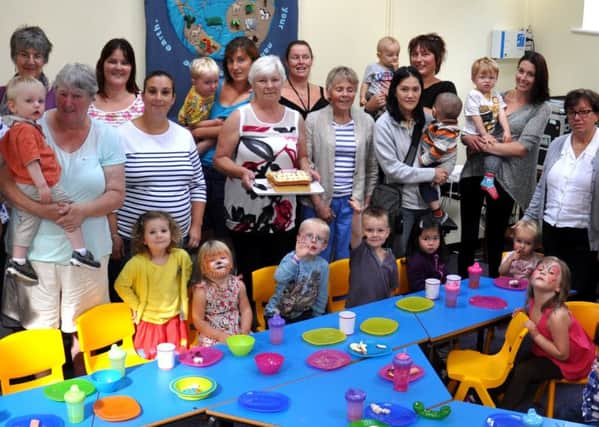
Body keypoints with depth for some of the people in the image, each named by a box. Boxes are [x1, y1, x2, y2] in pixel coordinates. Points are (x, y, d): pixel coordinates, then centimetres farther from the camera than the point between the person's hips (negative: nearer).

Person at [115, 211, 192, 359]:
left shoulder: (181, 256, -13)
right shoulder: (137, 263, -20)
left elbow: (187, 274, 9)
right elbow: (121, 285, -9)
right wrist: (136, 306, -7)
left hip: (174, 320, 2)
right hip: (149, 321, -2)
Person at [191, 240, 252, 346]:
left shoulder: (238, 284, -1)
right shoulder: (202, 290, -11)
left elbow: (246, 309, 3)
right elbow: (198, 321, -9)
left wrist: (244, 333, -9)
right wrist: (220, 335, -13)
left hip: (237, 334, 4)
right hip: (212, 338, -4)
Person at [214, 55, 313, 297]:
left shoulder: (295, 118, 8)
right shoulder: (239, 117, -3)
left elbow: (302, 158, 16)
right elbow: (220, 159, -4)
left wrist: (307, 171, -6)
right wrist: (241, 172, -22)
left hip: (283, 216, 3)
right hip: (245, 215, -3)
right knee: (249, 277, 4)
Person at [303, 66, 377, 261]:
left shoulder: (367, 122, 6)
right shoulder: (313, 120, -2)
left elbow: (372, 166, 11)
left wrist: (367, 199, 6)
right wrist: (317, 202, -8)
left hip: (352, 202, 2)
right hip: (319, 202, -2)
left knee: (346, 259, 6)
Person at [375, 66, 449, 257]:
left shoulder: (427, 120, 4)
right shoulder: (384, 124, -10)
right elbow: (391, 168, -15)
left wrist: (440, 174, -6)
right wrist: (431, 174, -15)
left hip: (429, 201, 4)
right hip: (402, 203, -4)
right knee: (401, 258, 5)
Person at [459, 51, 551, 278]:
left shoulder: (541, 108, 0)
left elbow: (524, 146, -12)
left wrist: (486, 146, -14)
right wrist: (469, 138, -13)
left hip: (504, 178, -3)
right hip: (474, 171, 3)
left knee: (495, 237, 10)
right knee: (468, 235, 7)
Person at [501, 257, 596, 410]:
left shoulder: (557, 315, -35)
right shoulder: (533, 302, -11)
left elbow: (562, 354, -26)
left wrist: (535, 334, -27)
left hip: (571, 361, -8)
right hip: (547, 352, 8)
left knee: (521, 371, -16)